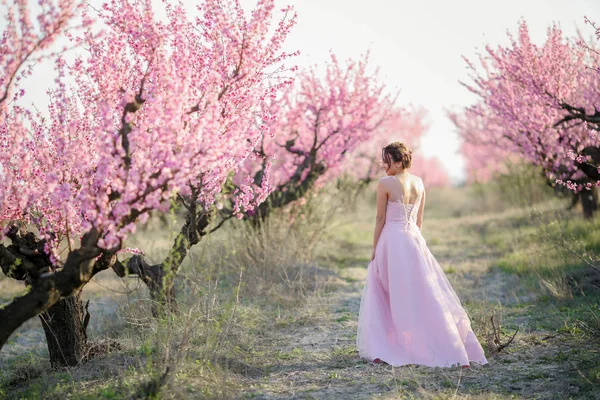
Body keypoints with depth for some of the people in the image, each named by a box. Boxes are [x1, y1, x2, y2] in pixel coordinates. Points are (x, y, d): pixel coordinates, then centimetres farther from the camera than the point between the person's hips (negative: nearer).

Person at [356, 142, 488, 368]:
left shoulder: (385, 184, -11)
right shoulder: (419, 183, 8)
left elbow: (381, 219, -9)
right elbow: (419, 219, 13)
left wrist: (374, 249, -1)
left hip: (392, 241, -6)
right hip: (414, 239, 6)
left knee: (380, 296, 7)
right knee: (426, 295, 10)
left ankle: (378, 349, 8)